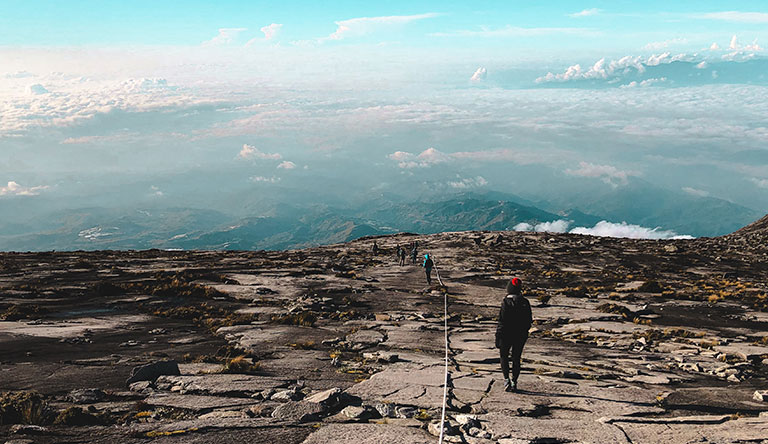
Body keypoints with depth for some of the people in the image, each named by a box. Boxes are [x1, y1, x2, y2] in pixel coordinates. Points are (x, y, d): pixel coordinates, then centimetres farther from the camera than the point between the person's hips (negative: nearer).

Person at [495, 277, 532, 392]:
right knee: (516, 359, 14)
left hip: (506, 335, -3)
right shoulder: (525, 303, -4)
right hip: (521, 336, 3)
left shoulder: (506, 302, -17)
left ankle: (506, 380, 3)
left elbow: (502, 322, -16)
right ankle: (514, 382, 15)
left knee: (504, 356, 15)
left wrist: (497, 339, -9)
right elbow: (529, 321, 3)